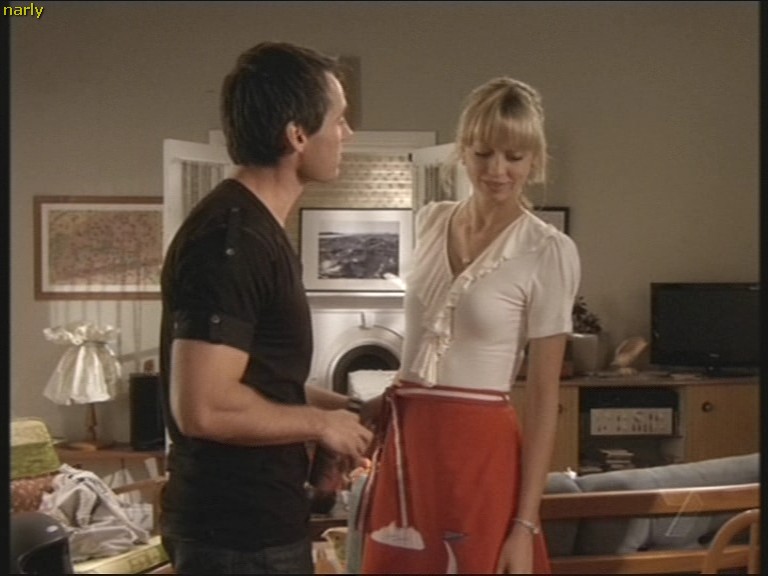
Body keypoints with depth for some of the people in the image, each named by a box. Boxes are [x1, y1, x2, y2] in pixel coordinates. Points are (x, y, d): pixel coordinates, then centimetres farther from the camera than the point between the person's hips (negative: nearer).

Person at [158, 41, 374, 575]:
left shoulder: (258, 230, 11)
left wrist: (340, 405, 10)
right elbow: (204, 406, -27)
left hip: (261, 522, 10)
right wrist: (321, 424, -14)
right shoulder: (228, 239, -22)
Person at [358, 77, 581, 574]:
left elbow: (544, 395, -10)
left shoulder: (550, 252, -10)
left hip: (479, 448, -5)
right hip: (407, 440, 5)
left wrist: (525, 524, -13)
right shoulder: (431, 221, 6)